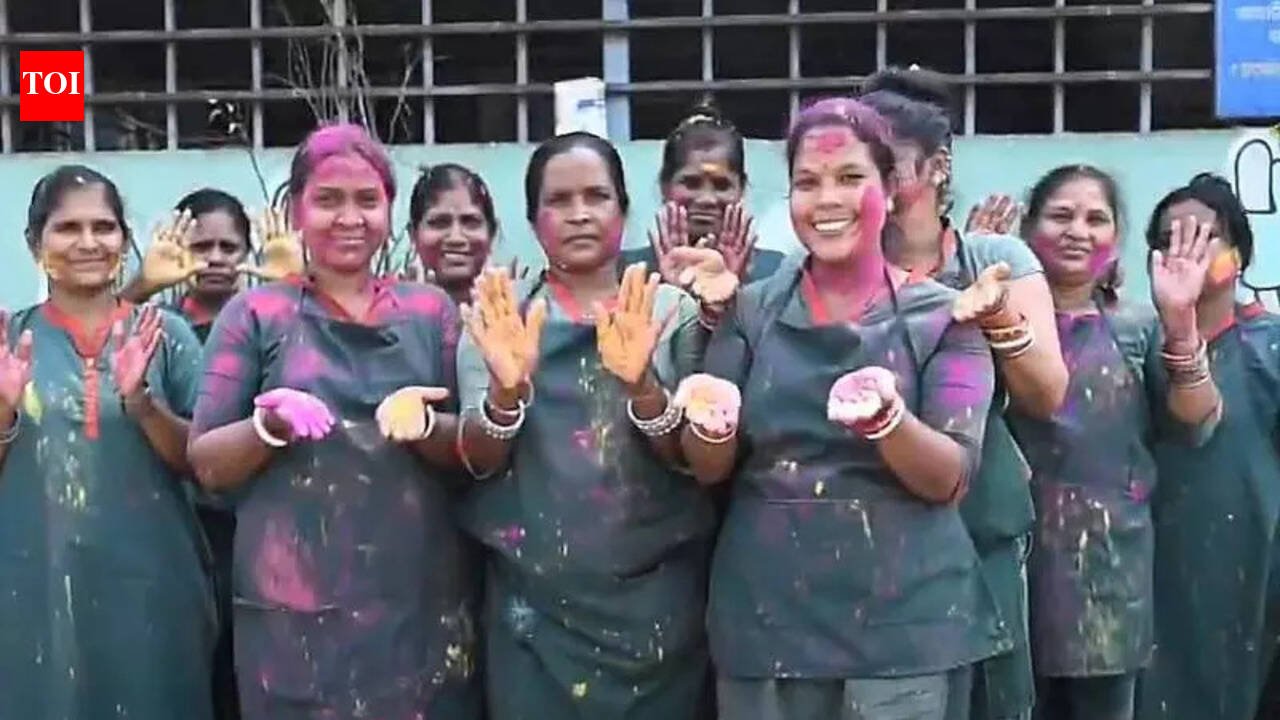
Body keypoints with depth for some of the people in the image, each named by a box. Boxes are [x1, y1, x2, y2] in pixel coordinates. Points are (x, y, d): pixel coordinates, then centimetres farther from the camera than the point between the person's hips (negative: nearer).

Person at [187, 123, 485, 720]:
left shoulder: (430, 311, 6)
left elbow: (474, 452, 6)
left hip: (424, 603, 2)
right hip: (295, 610, -2)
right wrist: (268, 422, -18)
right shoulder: (256, 314, 1)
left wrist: (423, 424, -14)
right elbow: (206, 463, 1)